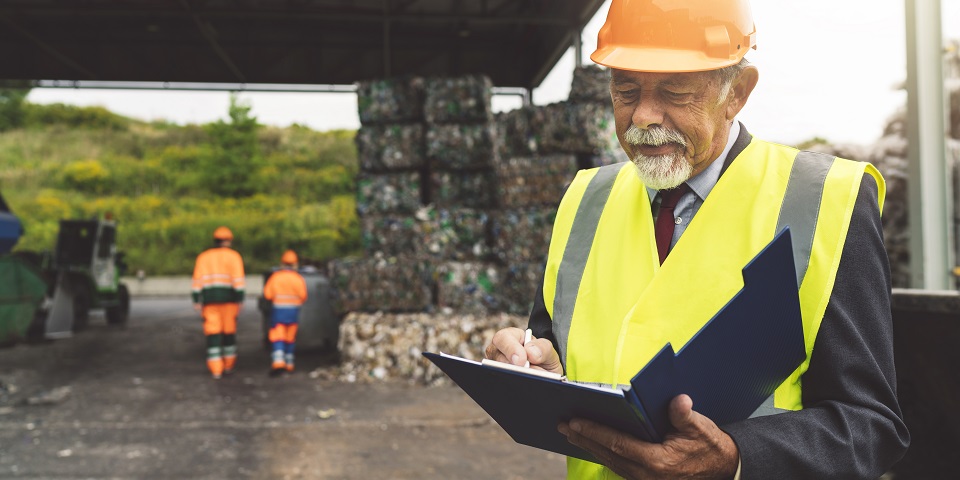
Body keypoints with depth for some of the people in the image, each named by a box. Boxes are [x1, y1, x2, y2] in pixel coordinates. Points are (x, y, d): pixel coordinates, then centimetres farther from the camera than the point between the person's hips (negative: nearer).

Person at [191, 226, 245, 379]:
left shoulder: (203, 256, 10)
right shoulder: (233, 256, 1)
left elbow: (198, 280, 2)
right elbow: (238, 279, -9)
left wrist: (196, 301, 1)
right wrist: (240, 299, -9)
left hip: (209, 298, 2)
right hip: (228, 298, -2)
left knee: (213, 333, 1)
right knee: (229, 330, 12)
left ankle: (216, 370, -5)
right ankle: (229, 365, 22)